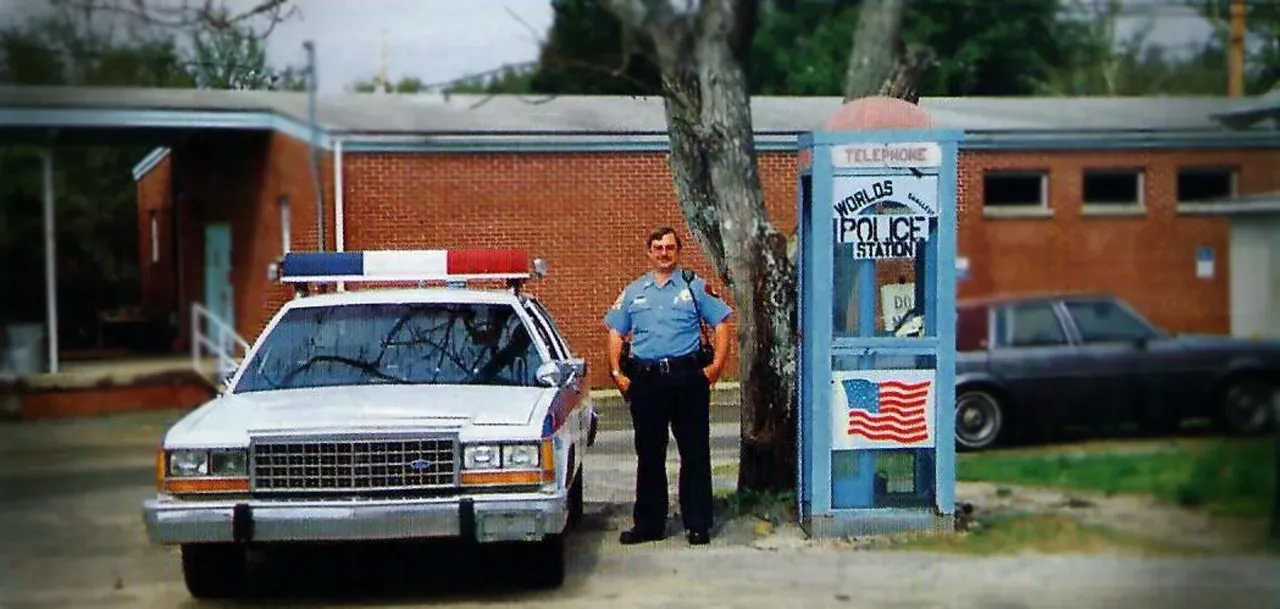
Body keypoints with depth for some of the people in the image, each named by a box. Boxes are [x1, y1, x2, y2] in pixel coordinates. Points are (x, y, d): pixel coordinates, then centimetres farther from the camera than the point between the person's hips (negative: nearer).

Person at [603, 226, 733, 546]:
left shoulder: (696, 287, 6)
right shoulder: (633, 291, 14)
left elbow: (720, 325, 4)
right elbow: (616, 333, 15)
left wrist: (716, 365, -6)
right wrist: (617, 372, 4)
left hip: (687, 376, -2)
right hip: (645, 379, 3)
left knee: (695, 453, -1)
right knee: (649, 455, 8)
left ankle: (697, 524, 5)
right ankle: (649, 524, 16)